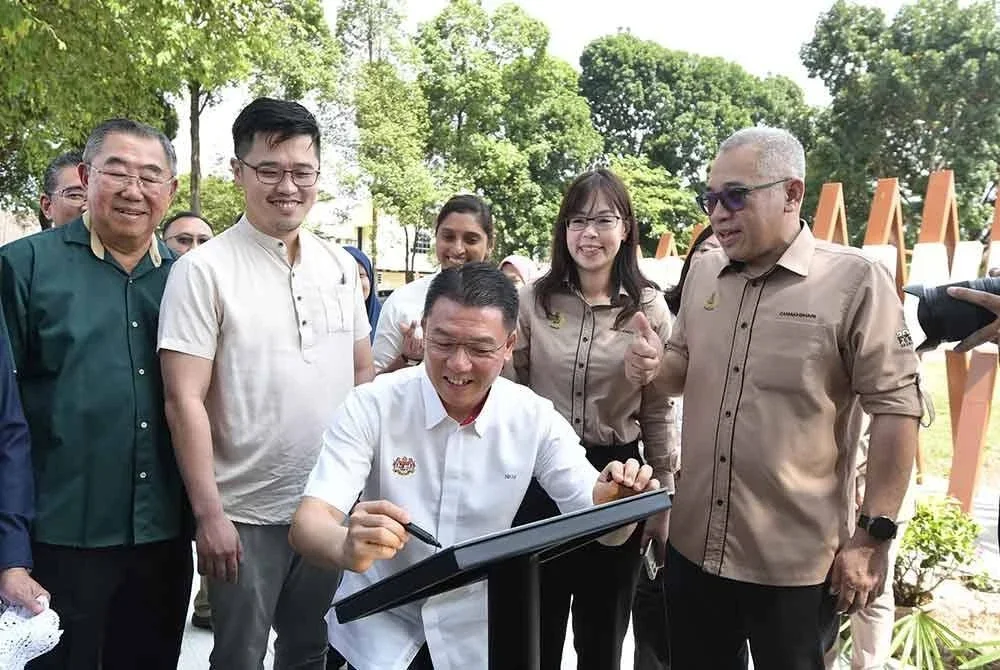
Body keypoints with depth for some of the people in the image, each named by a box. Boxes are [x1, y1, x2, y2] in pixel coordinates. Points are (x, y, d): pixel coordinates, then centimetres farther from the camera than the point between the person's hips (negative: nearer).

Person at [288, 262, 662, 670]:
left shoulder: (536, 419, -7)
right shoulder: (372, 406, -12)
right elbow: (308, 522, -20)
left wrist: (617, 505, -28)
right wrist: (347, 547, -42)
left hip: (475, 636, 2)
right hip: (377, 630, -1)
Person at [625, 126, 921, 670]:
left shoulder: (855, 280, -12)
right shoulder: (703, 273, 5)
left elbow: (895, 408, -12)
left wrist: (874, 534, -11)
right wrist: (655, 367, -5)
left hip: (797, 561, -5)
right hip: (694, 546, 5)